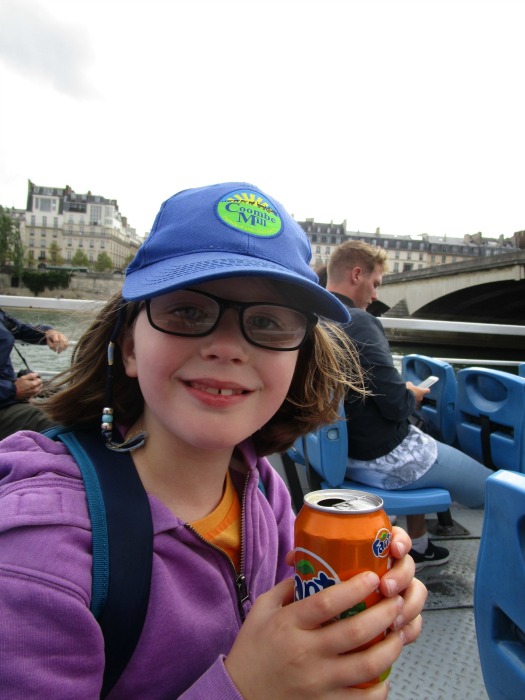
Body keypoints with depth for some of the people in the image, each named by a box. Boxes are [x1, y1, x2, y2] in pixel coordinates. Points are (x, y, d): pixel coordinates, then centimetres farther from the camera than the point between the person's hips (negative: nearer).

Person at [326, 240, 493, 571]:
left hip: (339, 448, 9)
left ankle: (418, 547, 42)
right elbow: (397, 406, -24)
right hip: (382, 459, -9)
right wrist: (413, 395, -2)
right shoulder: (358, 323, -25)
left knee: (422, 446, 37)